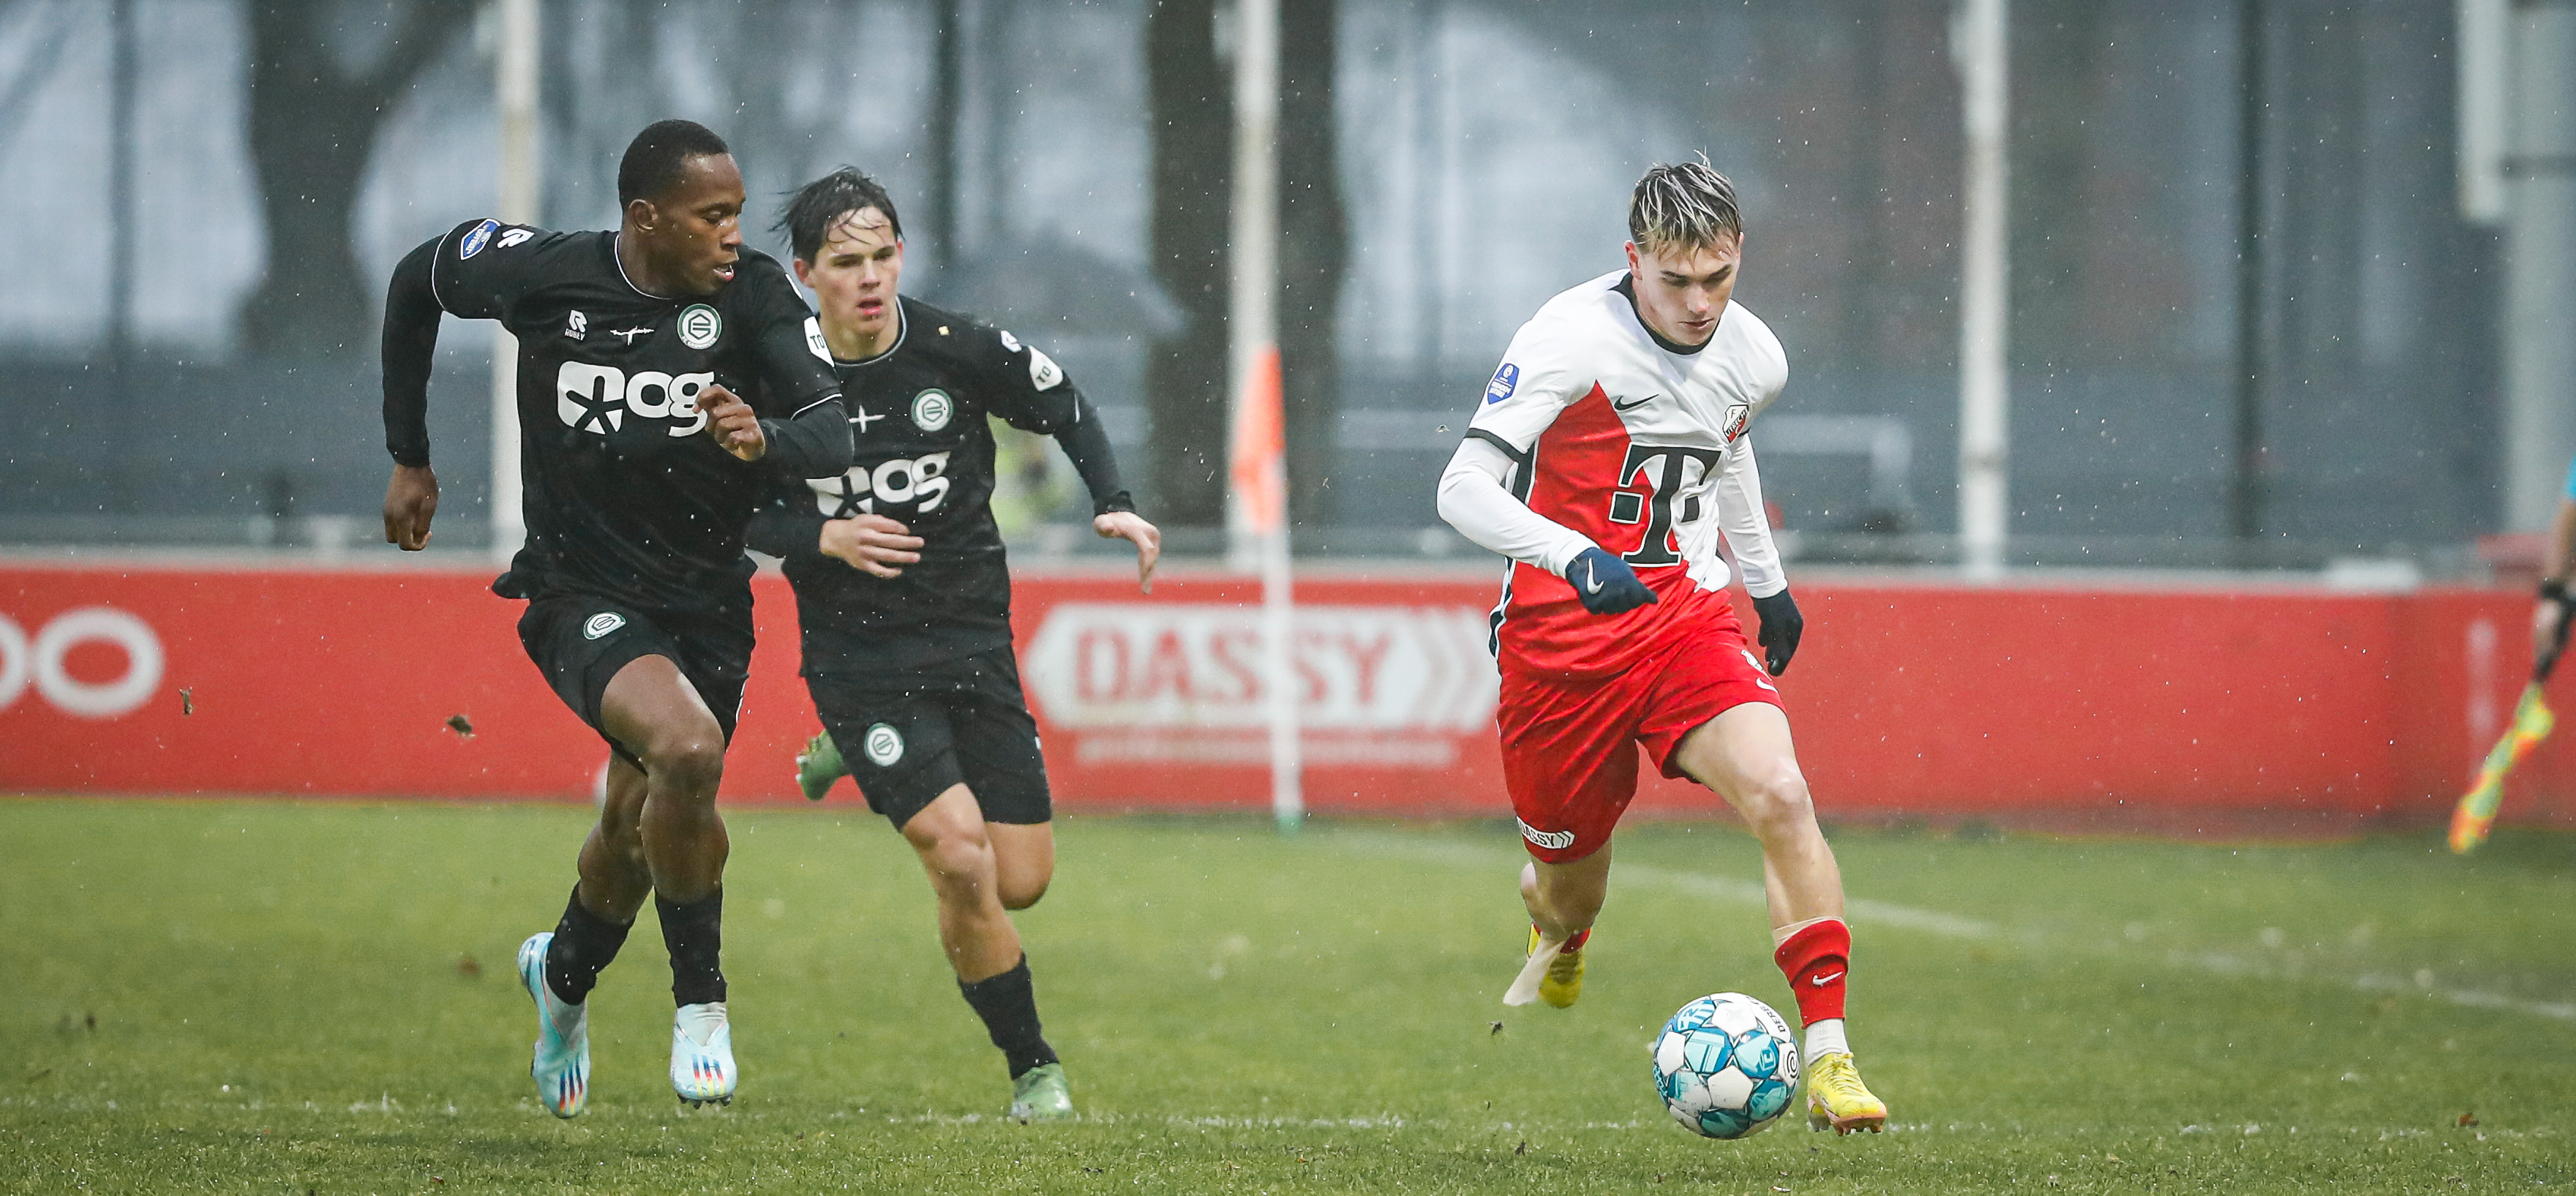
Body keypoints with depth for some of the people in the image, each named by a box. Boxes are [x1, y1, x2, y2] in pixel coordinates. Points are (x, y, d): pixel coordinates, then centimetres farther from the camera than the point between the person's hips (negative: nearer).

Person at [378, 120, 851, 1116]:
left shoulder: (752, 294, -13)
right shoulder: (544, 274, -13)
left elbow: (833, 430, -23)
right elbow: (417, 283, 8)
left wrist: (766, 439, -47)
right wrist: (410, 458, 12)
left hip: (707, 602, 3)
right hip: (582, 594, -3)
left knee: (642, 821, 17)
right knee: (687, 747, -30)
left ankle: (564, 972, 52)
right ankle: (700, 997, -9)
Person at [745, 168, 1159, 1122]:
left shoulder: (963, 351, -10)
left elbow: (1065, 409, 7)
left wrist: (1113, 505, -7)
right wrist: (822, 537, -18)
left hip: (973, 641, 3)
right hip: (857, 651, -3)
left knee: (1022, 882, 4)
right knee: (962, 856, -19)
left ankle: (858, 759, 31)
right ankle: (1031, 1068, 0)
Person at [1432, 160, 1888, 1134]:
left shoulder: (1754, 358, 1)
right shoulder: (1572, 341, -16)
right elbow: (1463, 488, -20)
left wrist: (1766, 581, 33)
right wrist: (1575, 557, -35)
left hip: (1685, 616, 3)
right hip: (1560, 631, -3)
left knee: (1780, 796, -23)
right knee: (1572, 881, 8)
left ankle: (1829, 1058, -21)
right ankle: (1558, 942, 50)